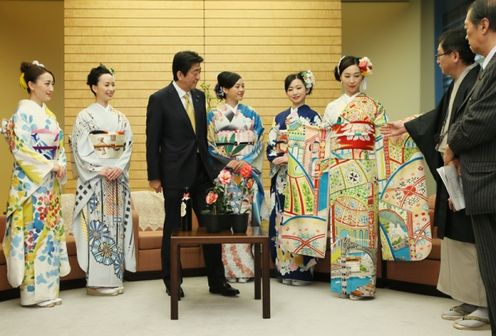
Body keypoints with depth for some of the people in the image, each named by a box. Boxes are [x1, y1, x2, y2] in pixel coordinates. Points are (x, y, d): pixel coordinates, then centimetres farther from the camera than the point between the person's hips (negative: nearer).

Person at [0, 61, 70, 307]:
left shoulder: (47, 113, 14)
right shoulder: (24, 112, -10)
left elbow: (58, 146, 16)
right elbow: (20, 149, -17)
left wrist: (61, 165, -3)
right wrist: (50, 166, -16)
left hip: (49, 183, 8)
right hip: (31, 183, -8)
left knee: (49, 231, 10)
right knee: (34, 231, -4)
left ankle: (48, 289, 18)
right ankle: (34, 292, 6)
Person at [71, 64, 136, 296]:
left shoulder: (120, 118, 12)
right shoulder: (85, 116, -1)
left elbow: (128, 147, 6)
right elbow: (80, 151, -7)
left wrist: (118, 167, -10)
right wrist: (102, 169, -16)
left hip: (117, 179, 5)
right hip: (94, 180, -4)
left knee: (116, 225, 5)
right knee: (97, 226, -5)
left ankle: (114, 277, 12)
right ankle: (96, 281, 2)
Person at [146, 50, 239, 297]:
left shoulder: (199, 96, 8)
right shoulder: (159, 99, -8)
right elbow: (152, 141, -8)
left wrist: (209, 164, 14)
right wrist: (154, 177, -8)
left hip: (201, 170, 5)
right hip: (174, 172, -5)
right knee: (173, 226, 8)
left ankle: (217, 281, 16)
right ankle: (171, 281, 23)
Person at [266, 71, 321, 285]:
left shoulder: (313, 117, 1)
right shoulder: (280, 118, 14)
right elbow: (270, 148, 10)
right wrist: (279, 158, -10)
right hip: (282, 177, 4)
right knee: (280, 219, 3)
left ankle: (302, 270, 3)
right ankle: (284, 269, 13)